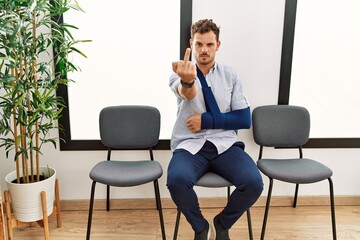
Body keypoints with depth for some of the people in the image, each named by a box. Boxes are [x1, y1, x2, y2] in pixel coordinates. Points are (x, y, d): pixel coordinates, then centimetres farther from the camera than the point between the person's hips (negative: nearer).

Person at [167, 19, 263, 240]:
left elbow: (245, 119, 2)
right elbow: (187, 93, -25)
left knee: (254, 183, -25)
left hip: (225, 144, 2)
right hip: (190, 145, -1)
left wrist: (207, 120, -10)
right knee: (177, 180, -33)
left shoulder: (230, 76, 7)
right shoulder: (179, 73, 1)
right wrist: (187, 81, -50)